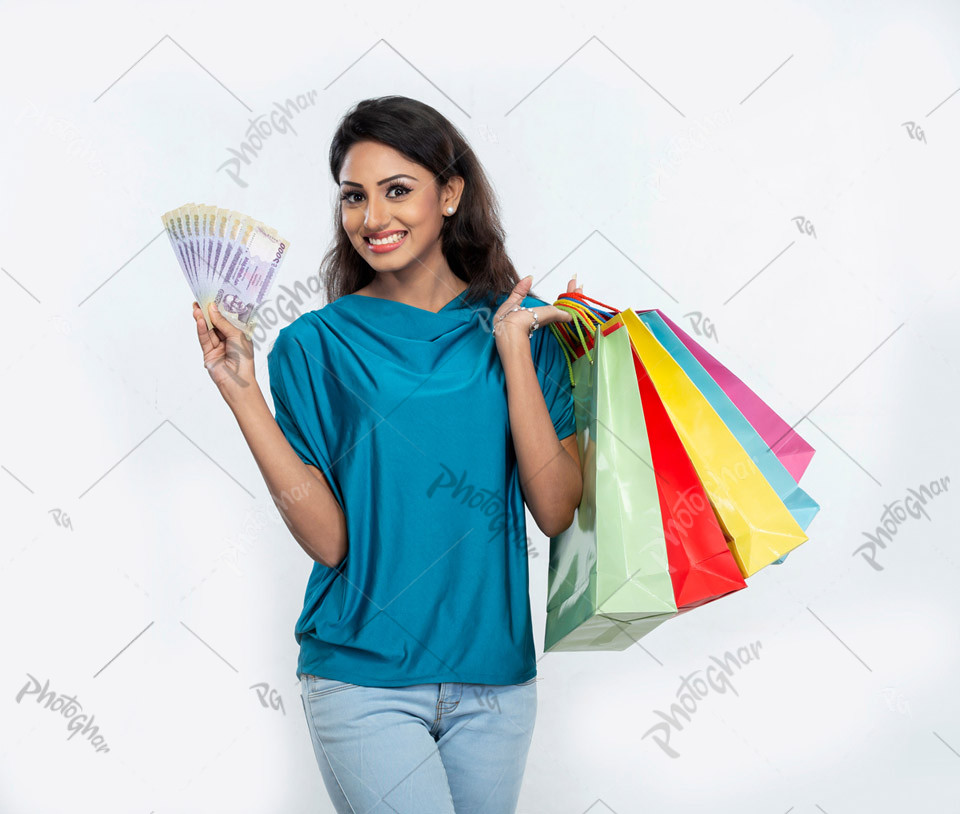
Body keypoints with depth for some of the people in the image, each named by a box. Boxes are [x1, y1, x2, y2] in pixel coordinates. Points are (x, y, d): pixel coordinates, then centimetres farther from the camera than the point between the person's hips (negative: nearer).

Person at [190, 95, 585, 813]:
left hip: (496, 675, 3)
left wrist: (513, 353, -13)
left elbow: (557, 511, -7)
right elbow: (329, 538, -10)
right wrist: (244, 395, -16)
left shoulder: (521, 324, 1)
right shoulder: (317, 344, -3)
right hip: (364, 678, -2)